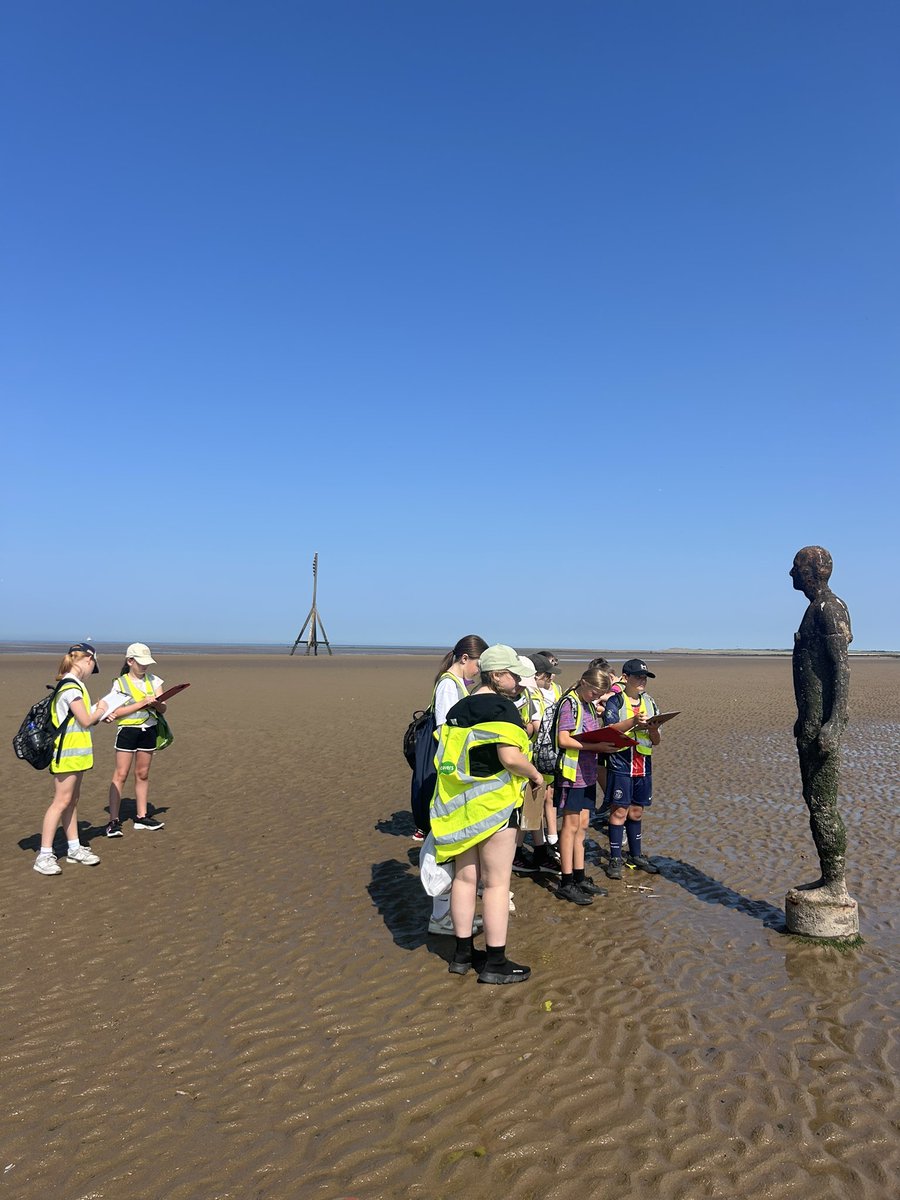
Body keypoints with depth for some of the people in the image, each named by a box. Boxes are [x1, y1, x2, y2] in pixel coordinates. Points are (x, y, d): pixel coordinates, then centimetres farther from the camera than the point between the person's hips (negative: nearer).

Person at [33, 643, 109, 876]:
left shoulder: (71, 685, 12)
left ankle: (74, 848, 20)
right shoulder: (72, 687, -18)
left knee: (72, 799, 13)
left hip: (75, 751, 10)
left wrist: (99, 715, 7)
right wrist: (101, 710, 1)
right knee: (62, 800, -7)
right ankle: (44, 855, -2)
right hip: (68, 751, -10)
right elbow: (85, 720, -15)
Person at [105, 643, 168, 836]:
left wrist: (156, 703, -19)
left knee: (143, 774, 10)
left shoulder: (154, 681, 7)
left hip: (148, 731, 4)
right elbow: (117, 712, -12)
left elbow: (163, 708, 4)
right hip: (127, 730, -3)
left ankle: (142, 817, 18)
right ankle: (113, 820, -1)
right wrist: (142, 703, -19)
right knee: (120, 775, -4)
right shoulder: (120, 683, -2)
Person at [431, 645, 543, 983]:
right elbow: (510, 757, -23)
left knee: (464, 877, 15)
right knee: (496, 882, 2)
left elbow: (446, 757, 16)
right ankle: (495, 962, 11)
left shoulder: (457, 710, 11)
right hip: (494, 803, -8)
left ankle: (462, 954, 26)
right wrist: (536, 775, -6)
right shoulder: (501, 706, -14)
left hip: (458, 803, 8)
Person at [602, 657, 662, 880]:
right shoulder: (615, 701, -3)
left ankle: (636, 855, 27)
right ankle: (615, 858, 8)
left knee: (637, 812, 14)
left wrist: (652, 728, -13)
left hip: (643, 766, 5)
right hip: (620, 764, -5)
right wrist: (634, 721, -30)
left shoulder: (649, 702, 11)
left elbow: (656, 741, 9)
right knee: (619, 811, -1)